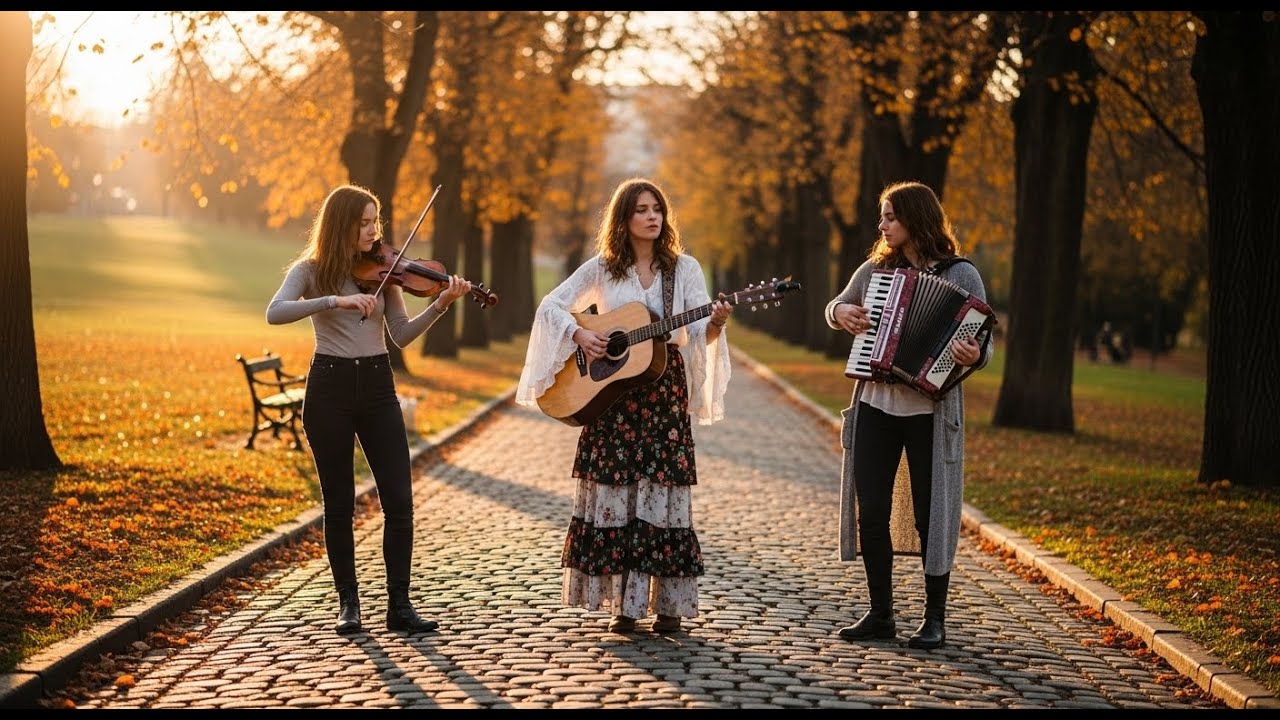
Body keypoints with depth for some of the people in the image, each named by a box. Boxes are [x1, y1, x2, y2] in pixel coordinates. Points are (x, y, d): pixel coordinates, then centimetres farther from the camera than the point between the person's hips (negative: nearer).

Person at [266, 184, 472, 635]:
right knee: (339, 503, 4)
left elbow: (401, 335, 1)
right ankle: (348, 602, 16)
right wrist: (335, 300, -30)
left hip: (377, 386, 3)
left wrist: (440, 305, -14)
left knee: (399, 499, -5)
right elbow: (275, 313, -20)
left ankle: (399, 604, 3)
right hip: (329, 387, -3)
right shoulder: (311, 270, -2)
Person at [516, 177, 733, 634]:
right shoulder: (602, 268, 5)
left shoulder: (684, 268, 4)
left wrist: (715, 323, -26)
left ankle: (668, 604, 3)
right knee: (615, 489, -2)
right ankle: (623, 604, 5)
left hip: (665, 389, 0)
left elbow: (699, 333, -4)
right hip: (610, 389, 0)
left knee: (664, 487, -4)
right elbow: (550, 307, 6)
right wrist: (579, 334, -10)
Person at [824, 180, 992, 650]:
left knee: (930, 514, 0)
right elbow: (836, 306, 23)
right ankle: (880, 615, 15)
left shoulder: (961, 275, -2)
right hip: (875, 405, 4)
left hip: (930, 411, -4)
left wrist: (973, 355, -27)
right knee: (870, 511, 4)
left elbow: (983, 342, -4)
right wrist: (841, 312, 0)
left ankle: (934, 619, 11)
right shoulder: (875, 269, 9)